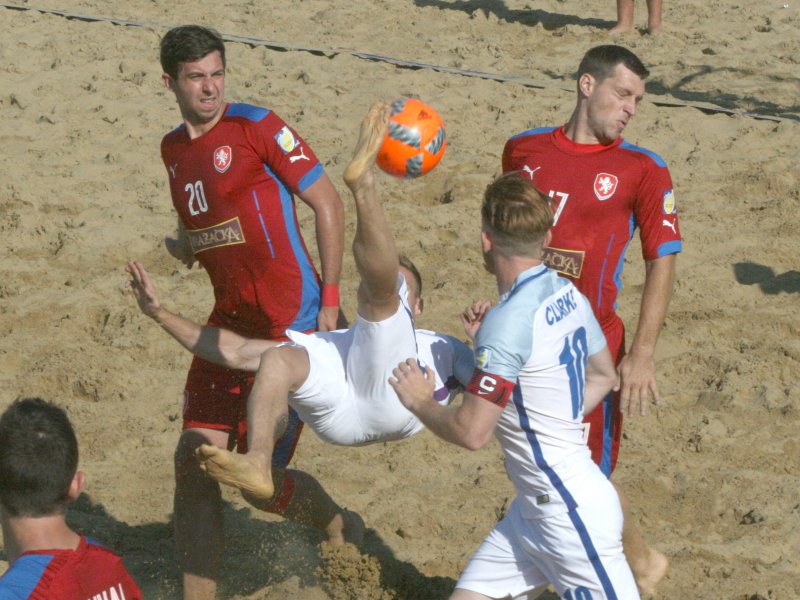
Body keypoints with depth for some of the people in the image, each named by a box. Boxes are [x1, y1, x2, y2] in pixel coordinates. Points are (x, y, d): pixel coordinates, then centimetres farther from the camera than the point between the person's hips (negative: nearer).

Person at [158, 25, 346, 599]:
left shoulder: (256, 126, -9)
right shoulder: (173, 149, 12)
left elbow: (327, 202, -8)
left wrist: (330, 299, -12)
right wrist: (186, 246, 3)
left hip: (290, 322, -7)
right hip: (229, 320, 7)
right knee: (195, 457, -4)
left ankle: (340, 528, 30)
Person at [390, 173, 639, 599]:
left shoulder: (509, 321, -22)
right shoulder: (568, 295, 5)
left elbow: (472, 432, -21)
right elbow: (604, 376, 21)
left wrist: (419, 403, -3)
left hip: (570, 512, -9)